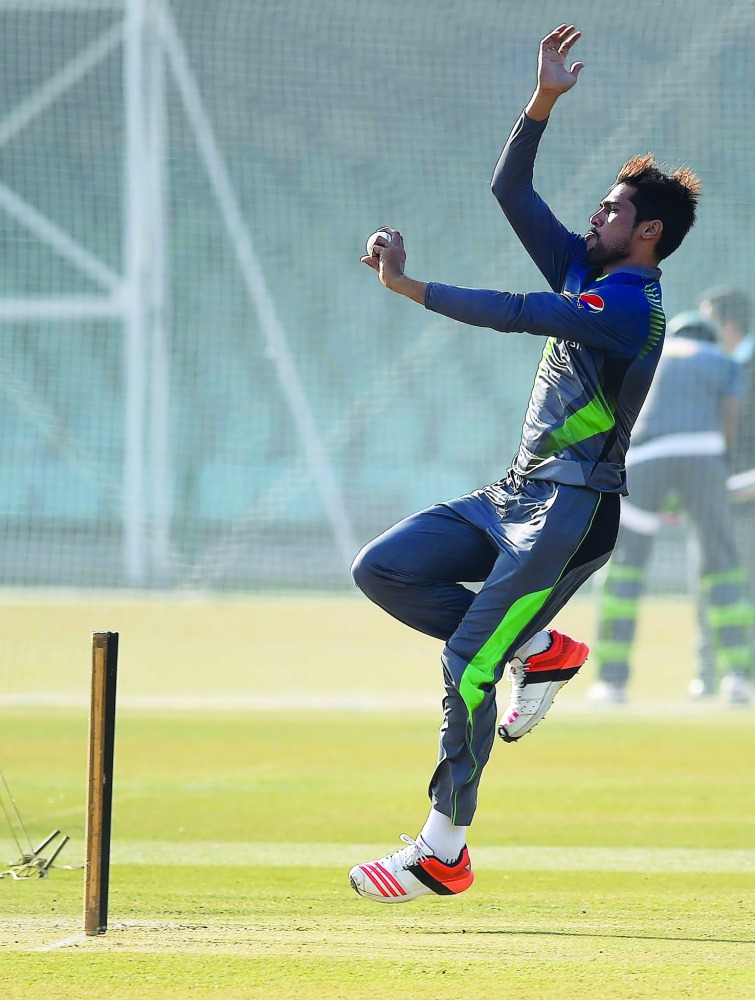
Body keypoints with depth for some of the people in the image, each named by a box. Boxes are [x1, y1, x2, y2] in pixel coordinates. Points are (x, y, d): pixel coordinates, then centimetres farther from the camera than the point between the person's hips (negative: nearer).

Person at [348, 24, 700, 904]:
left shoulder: (631, 304, -15)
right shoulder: (584, 272, 14)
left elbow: (514, 314, -25)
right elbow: (511, 191, 16)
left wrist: (405, 286, -25)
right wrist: (544, 100, 4)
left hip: (573, 510, -9)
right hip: (516, 497, 9)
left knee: (466, 664, -15)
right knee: (382, 569, -1)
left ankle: (444, 851, -10)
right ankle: (536, 650, 6)